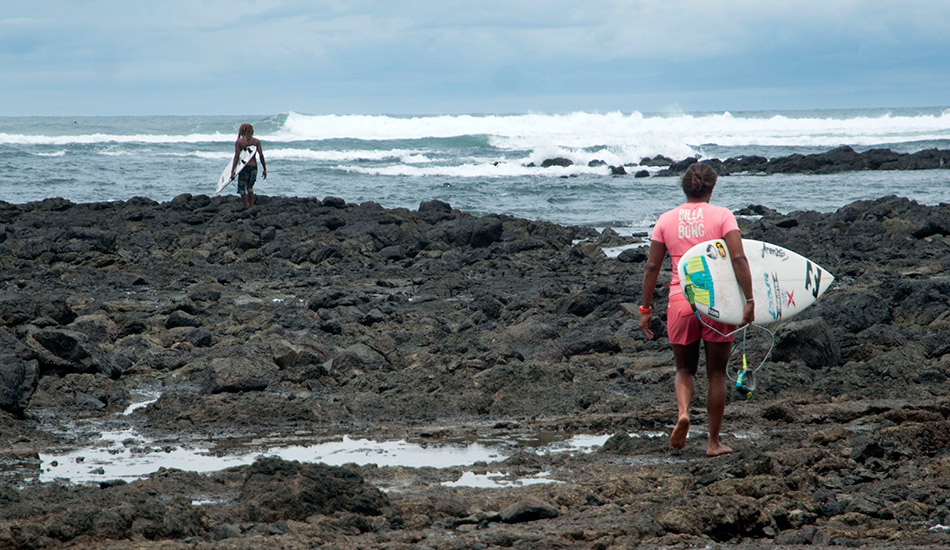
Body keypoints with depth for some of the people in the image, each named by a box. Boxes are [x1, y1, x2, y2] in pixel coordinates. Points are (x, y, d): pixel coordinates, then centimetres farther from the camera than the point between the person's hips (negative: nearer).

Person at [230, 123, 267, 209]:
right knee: (250, 188, 21)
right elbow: (261, 155, -1)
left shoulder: (238, 142, -5)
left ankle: (246, 207, 2)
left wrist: (232, 171, -7)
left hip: (244, 167, -4)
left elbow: (236, 157, -9)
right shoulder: (256, 141, 2)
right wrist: (264, 169, 6)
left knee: (242, 189, 7)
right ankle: (251, 206, 20)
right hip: (254, 166, 4)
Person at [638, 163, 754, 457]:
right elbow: (738, 259, -12)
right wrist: (749, 300, -12)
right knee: (717, 373, 11)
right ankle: (714, 442, 13)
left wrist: (645, 308, 10)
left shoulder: (666, 220, 5)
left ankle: (683, 411, -13)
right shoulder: (721, 215, -2)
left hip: (680, 303, 2)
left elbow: (652, 267, 4)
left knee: (684, 369, 18)